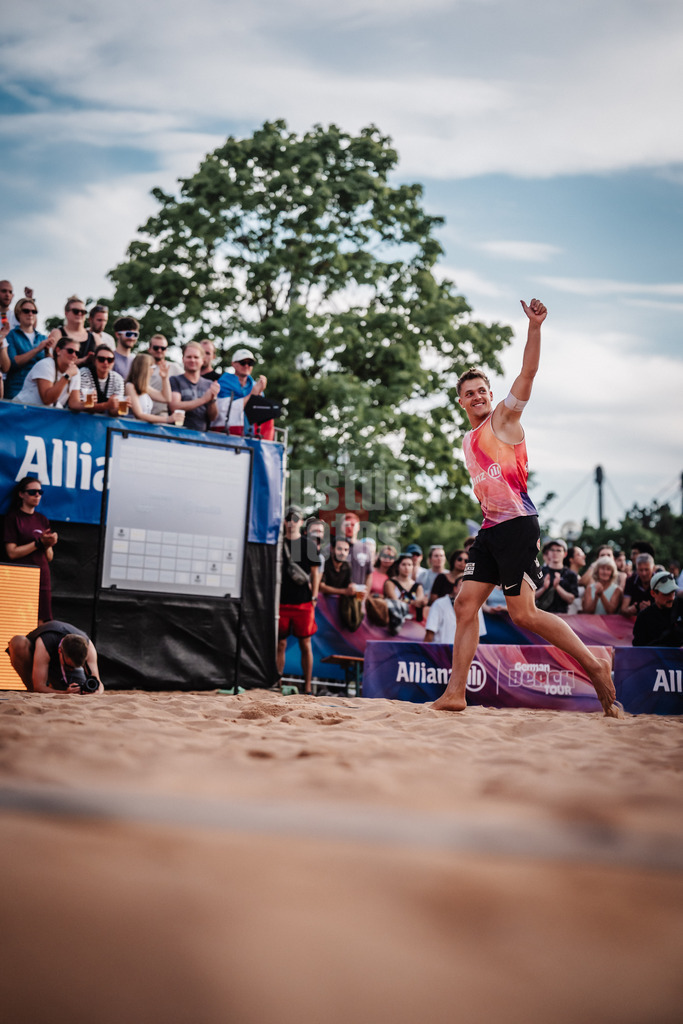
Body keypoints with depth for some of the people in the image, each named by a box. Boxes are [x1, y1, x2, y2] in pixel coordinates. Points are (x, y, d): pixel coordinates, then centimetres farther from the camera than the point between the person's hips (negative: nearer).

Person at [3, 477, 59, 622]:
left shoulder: (43, 520, 16)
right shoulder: (13, 517, 0)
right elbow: (12, 553, -9)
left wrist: (48, 545, -6)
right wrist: (40, 542, -11)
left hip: (42, 579, 5)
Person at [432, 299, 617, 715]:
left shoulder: (504, 418, 0)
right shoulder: (468, 442, 22)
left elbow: (528, 372, -15)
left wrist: (535, 327, -27)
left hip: (516, 524, -8)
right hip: (491, 527, 8)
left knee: (523, 613, -10)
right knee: (466, 604, 3)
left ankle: (596, 665, 1)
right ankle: (455, 693, 6)